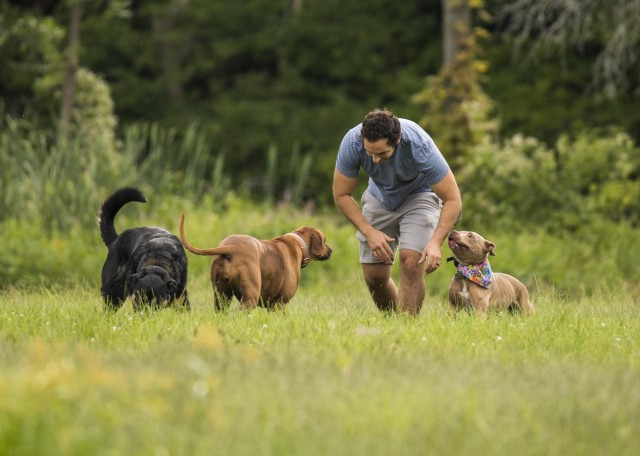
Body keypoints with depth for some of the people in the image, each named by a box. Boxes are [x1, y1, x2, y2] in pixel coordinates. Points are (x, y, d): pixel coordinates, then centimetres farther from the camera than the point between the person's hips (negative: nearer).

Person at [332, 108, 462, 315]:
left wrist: (436, 241, -42)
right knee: (374, 275, -2)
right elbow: (341, 195, -16)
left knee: (410, 262, -24)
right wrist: (368, 231, -26)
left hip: (418, 195, -3)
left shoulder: (420, 146, -37)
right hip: (379, 197, 3)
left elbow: (453, 199, -30)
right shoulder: (352, 143, -30)